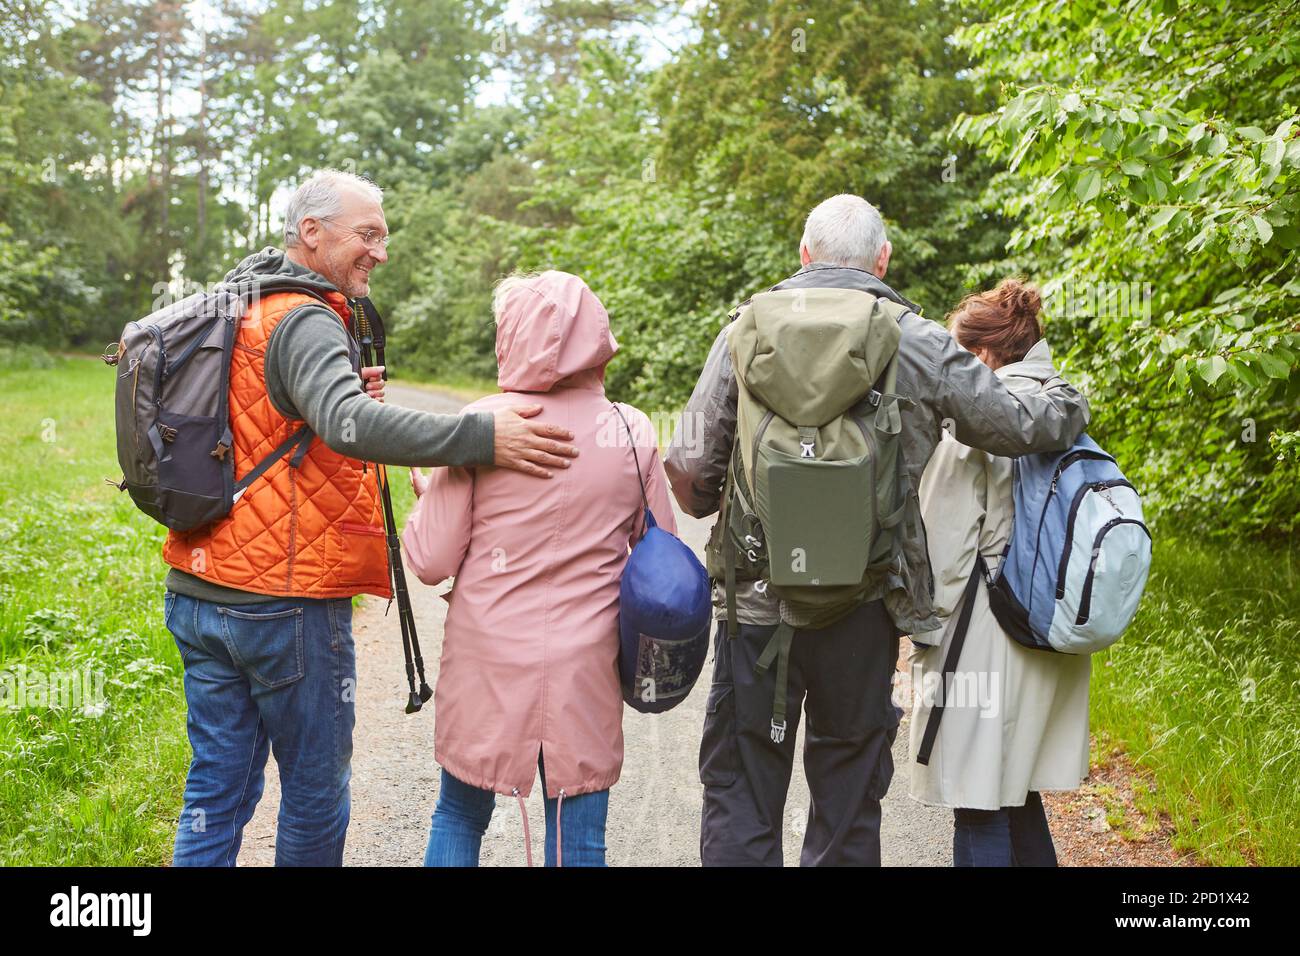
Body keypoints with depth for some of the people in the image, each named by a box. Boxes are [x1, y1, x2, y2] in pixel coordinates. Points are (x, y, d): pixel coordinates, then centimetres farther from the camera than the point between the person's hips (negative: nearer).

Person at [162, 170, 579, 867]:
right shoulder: (303, 320, -16)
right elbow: (350, 425, -34)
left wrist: (350, 396, 8)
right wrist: (484, 437, -37)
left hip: (196, 596, 9)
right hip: (284, 601, -9)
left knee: (217, 790, 14)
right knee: (315, 790, 10)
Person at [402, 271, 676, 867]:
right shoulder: (631, 432, -4)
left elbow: (431, 561, -6)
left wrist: (425, 497, 12)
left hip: (488, 665, -1)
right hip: (585, 672, 1)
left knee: (458, 818, 20)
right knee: (579, 843, 12)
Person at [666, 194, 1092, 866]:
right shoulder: (919, 344, -1)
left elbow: (691, 471, -4)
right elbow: (1019, 426, 5)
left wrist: (712, 507, 18)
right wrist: (1071, 403, 27)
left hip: (758, 602, 0)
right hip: (864, 612, 1)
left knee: (740, 797, 11)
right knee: (850, 798, 16)